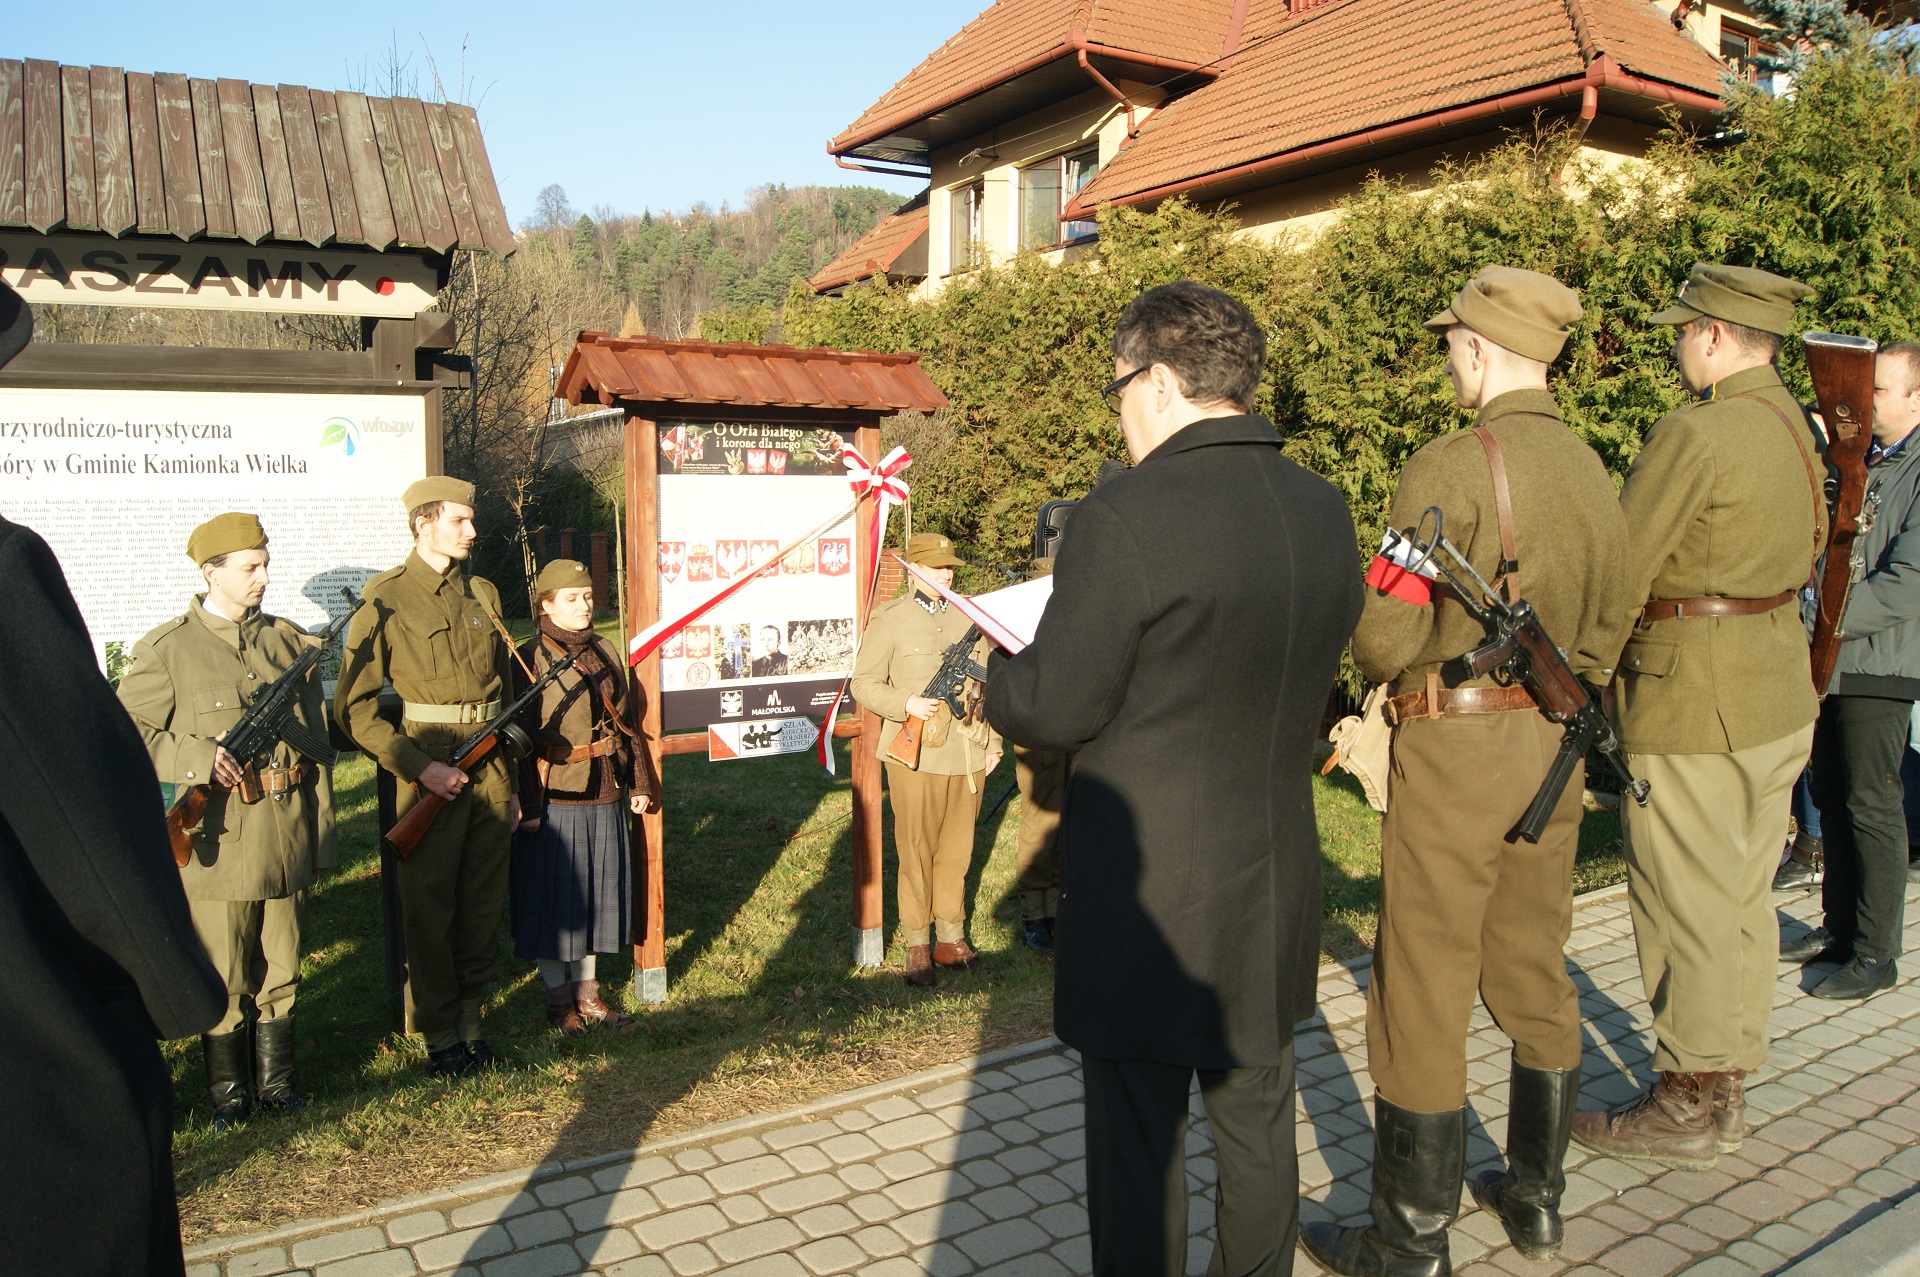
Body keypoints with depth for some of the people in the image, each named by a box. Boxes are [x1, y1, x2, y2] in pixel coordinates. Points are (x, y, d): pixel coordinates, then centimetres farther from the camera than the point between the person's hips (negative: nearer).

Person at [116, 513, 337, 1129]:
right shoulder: (166, 650, -3)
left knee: (281, 970, 13)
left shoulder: (290, 641, 8)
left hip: (287, 839, 4)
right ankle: (227, 1092, 23)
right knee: (222, 976, 6)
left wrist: (320, 835, 10)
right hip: (219, 842, -3)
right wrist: (198, 756, -20)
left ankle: (276, 1080, 28)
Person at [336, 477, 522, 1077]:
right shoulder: (386, 598, -5)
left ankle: (471, 1025, 24)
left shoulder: (483, 594, 12)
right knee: (429, 910, 4)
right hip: (429, 774, -5)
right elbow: (354, 706, -9)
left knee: (483, 905, 11)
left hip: (489, 773, 5)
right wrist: (419, 767, -17)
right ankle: (440, 1038, 17)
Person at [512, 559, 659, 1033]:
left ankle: (588, 991, 26)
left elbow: (628, 722, 14)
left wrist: (640, 783, 11)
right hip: (555, 800, -6)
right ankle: (558, 998, 18)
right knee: (553, 896, 4)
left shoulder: (604, 654, 10)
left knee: (599, 890, 13)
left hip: (604, 798, 6)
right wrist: (528, 807, -15)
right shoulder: (530, 658, -9)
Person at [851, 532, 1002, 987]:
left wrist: (993, 742, 14)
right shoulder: (889, 620, -1)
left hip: (968, 756, 4)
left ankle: (950, 938, 23)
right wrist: (907, 704, -18)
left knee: (957, 849, 10)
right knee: (917, 852, 1)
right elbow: (864, 684, -1)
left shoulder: (969, 618, 11)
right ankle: (917, 945, 13)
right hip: (916, 757, -4)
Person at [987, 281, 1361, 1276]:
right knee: (1257, 1127, 22)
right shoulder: (1324, 511, 1)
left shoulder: (1124, 519, -21)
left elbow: (1053, 710, -17)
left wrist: (996, 677, 4)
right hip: (1275, 888, 7)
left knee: (1138, 1145, 9)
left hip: (1145, 901, -7)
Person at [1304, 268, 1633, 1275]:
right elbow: (1603, 631, 15)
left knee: (1422, 991, 1)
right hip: (1554, 745, 8)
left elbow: (1387, 636, -18)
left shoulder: (1451, 466, -17)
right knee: (1533, 972, 18)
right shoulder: (1591, 471, 7)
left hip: (1456, 744, -8)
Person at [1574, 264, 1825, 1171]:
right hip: (1780, 695, 9)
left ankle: (1687, 1109, 13)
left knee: (1688, 909, 1)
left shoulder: (1694, 433, -18)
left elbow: (1614, 577, -18)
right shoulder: (1797, 427, 9)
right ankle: (1727, 1087, 28)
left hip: (1694, 704, -9)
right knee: (1744, 898, 16)